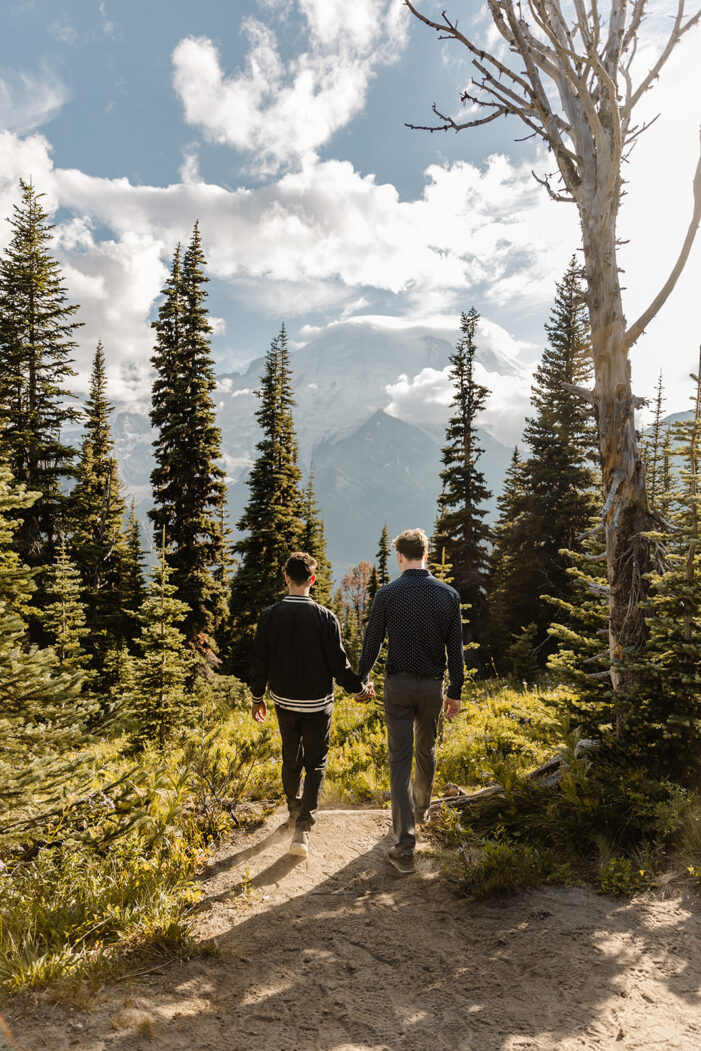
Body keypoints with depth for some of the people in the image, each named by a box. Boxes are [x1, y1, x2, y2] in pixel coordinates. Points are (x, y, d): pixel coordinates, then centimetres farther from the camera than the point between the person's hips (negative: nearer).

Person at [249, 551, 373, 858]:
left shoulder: (269, 616, -8)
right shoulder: (325, 617, -16)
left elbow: (259, 662, -1)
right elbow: (338, 664, -13)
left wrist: (257, 696, 13)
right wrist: (360, 689, 3)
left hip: (284, 701, 3)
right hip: (317, 704, -3)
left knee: (291, 760, 21)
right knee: (316, 764, 9)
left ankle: (295, 812, 39)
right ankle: (303, 826, -4)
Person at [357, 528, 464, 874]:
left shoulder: (387, 595, -10)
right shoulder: (448, 595, -4)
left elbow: (372, 642, -5)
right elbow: (455, 648, 0)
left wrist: (359, 681, 10)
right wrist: (455, 691, 9)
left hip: (398, 685, -2)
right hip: (432, 686, 3)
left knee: (400, 760, 0)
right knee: (426, 751, 23)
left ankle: (405, 845, -3)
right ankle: (420, 808, 45)